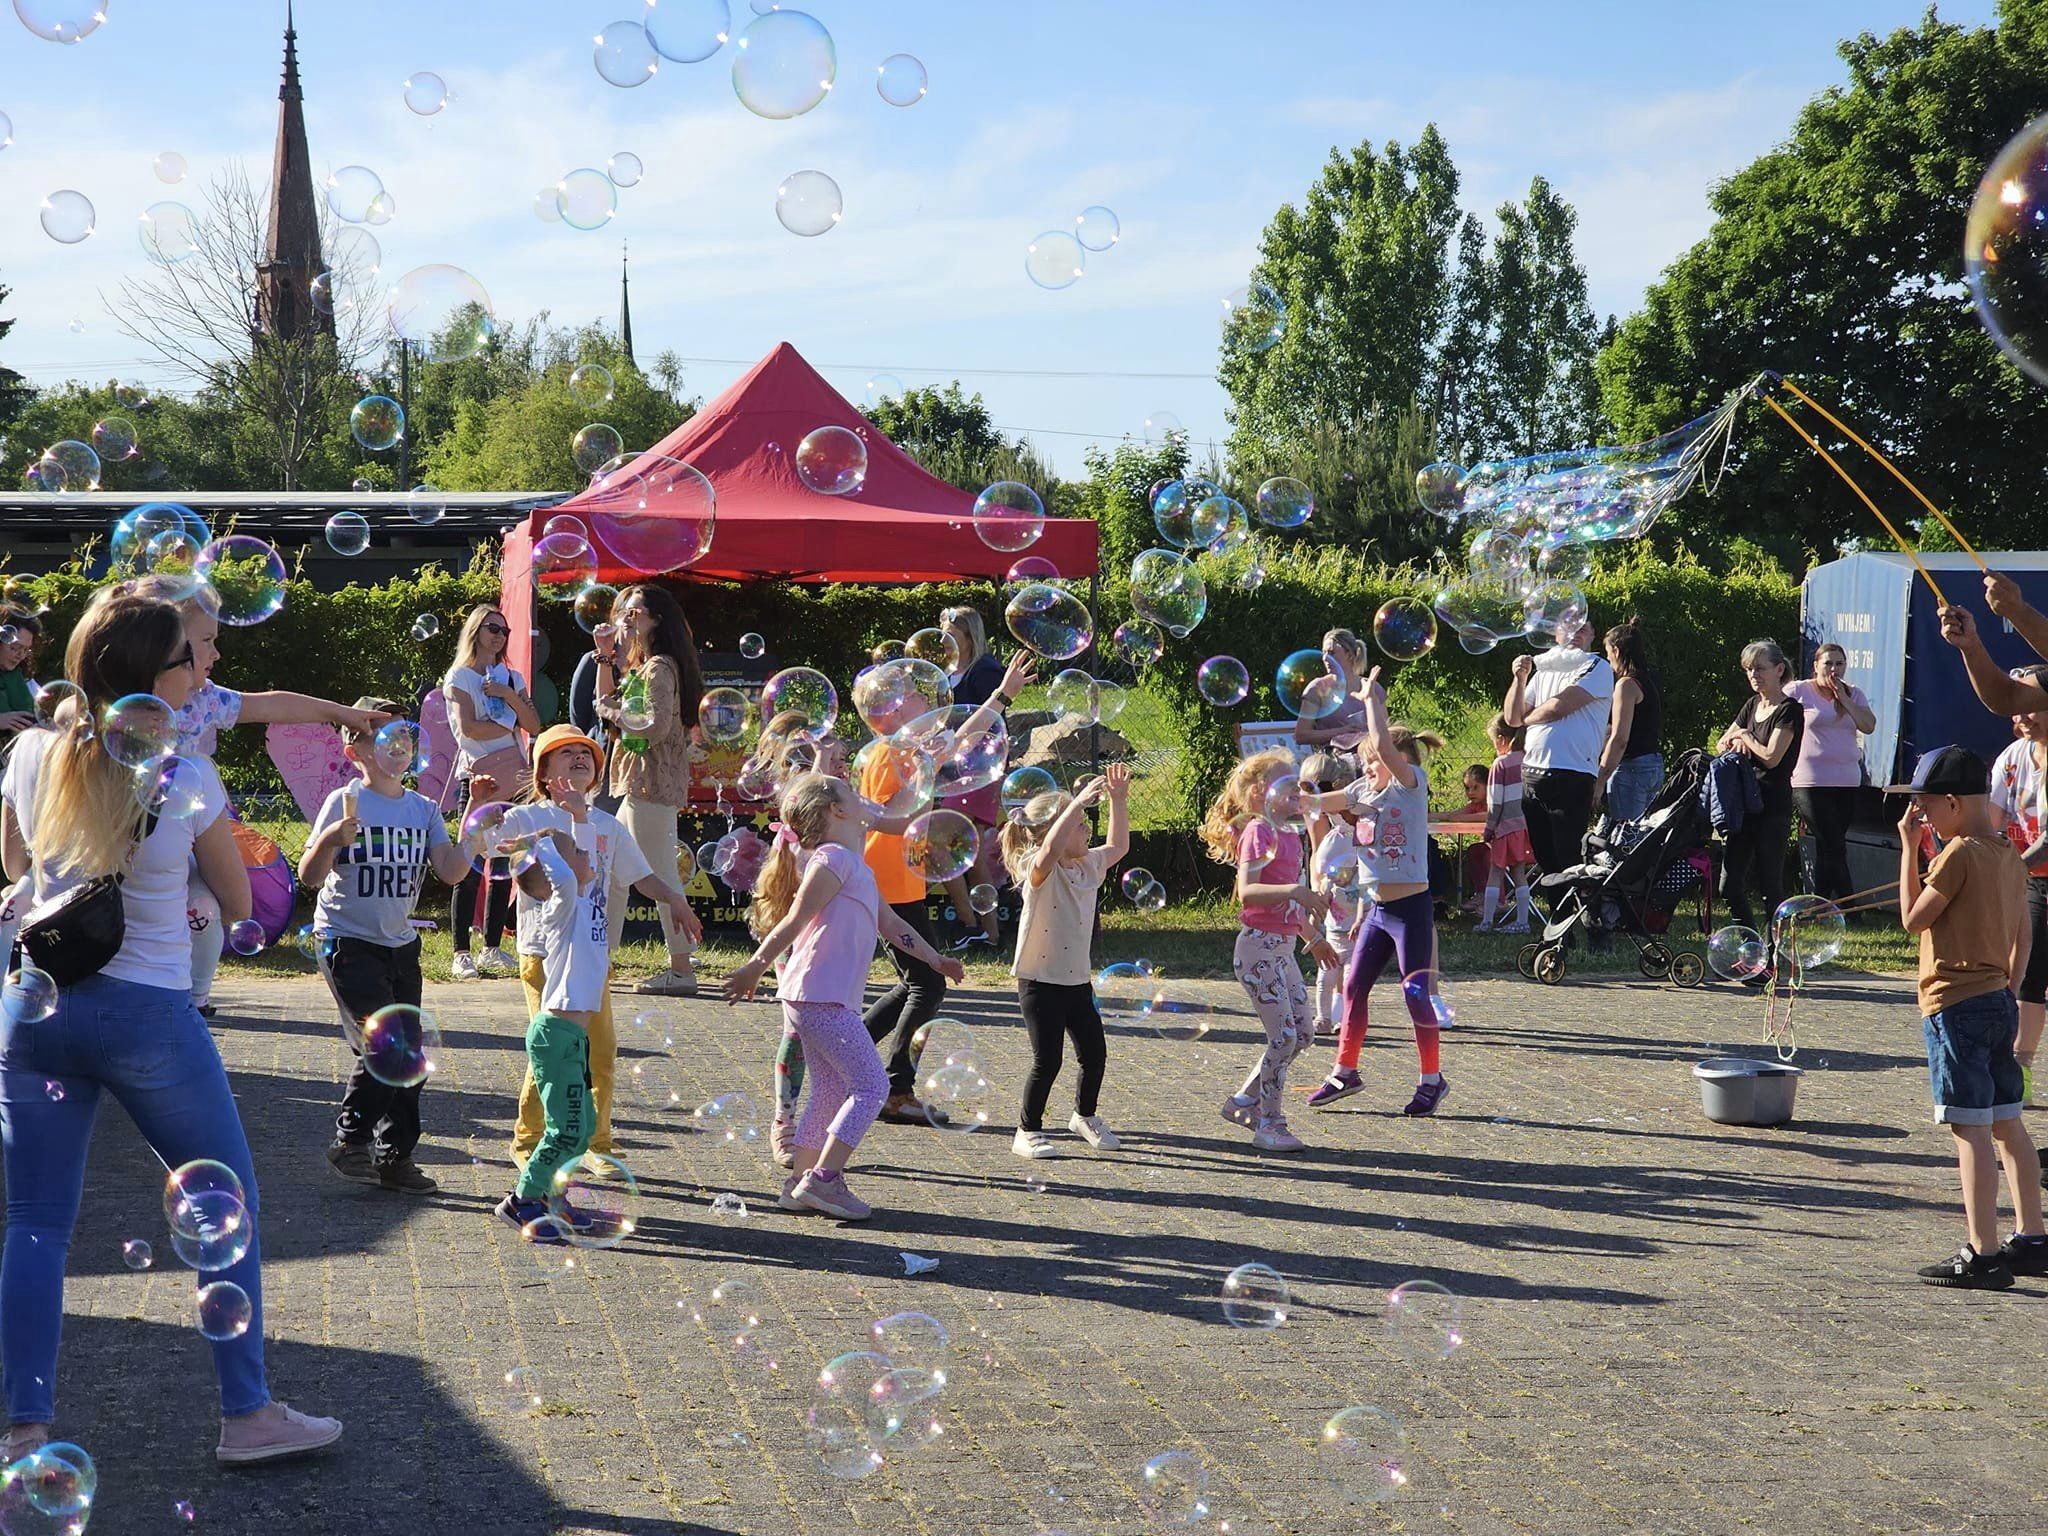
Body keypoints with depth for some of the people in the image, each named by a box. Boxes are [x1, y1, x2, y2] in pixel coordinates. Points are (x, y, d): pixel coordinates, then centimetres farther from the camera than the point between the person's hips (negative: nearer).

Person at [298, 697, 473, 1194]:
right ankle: (351, 1140, 0)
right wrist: (328, 840, -32)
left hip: (400, 944, 6)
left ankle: (394, 1156, 17)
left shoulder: (423, 809, 5)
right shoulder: (345, 803, -9)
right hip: (347, 941, -6)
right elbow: (310, 878, -13)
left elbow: (451, 872, -4)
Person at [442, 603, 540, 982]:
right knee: (470, 868, -8)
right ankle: (461, 953, -6)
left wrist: (508, 695, -7)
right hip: (476, 777, -5)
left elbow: (534, 724, 6)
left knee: (504, 866, 5)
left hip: (512, 779, 5)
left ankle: (493, 949, 12)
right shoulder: (459, 677, 2)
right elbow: (467, 727, -11)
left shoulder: (512, 678, 18)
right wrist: (510, 724, -2)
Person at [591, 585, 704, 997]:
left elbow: (657, 727, -22)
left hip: (652, 782, -11)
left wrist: (615, 714, -10)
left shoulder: (660, 667, -13)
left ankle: (682, 970, -5)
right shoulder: (639, 666, 18)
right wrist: (605, 657, 13)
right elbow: (607, 704, 20)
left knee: (662, 877, -8)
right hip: (639, 783, 11)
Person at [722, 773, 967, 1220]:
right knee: (871, 1085, -10)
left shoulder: (857, 867, 22)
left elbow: (890, 923, 30)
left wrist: (934, 959, 30)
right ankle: (822, 1179, -11)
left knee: (833, 1091, 13)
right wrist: (755, 968, -17)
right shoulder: (833, 858, -10)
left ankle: (799, 1183, 16)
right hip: (821, 997, -10)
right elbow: (795, 920, -14)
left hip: (823, 999, 10)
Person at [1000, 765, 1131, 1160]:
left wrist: (1118, 800, 10)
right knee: (1047, 1061, -6)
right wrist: (1081, 800, -38)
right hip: (1040, 982, -7)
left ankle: (1085, 1116, 35)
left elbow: (1118, 846, 22)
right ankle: (1028, 1131, 10)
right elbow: (1050, 848, -39)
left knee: (1094, 1053, 11)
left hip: (1078, 980, 7)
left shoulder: (1088, 865, 7)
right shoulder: (1038, 870, -16)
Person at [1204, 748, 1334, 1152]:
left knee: (1304, 1032, 11)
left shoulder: (1289, 834, 14)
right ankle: (1270, 1125, 1)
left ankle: (1245, 1101, 22)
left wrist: (1313, 938, 28)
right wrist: (1295, 890, -36)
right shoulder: (1258, 832, -13)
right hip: (1258, 946, -9)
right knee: (1283, 1035, -9)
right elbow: (1247, 892, -27)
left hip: (1283, 948, 9)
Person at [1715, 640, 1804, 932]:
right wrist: (1736, 742, -1)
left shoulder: (1789, 710, -8)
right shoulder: (1753, 705, 15)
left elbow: (1771, 757, -17)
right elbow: (1721, 745, 21)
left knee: (1770, 885, -4)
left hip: (1773, 807, -8)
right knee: (1729, 885, 7)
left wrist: (1745, 736, -1)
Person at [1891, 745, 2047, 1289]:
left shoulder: (1958, 854, -14)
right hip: (1998, 1001, 9)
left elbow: (1913, 918, -10)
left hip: (1956, 1006, -9)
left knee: (1970, 1130, -9)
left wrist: (1909, 848, -6)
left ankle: (1982, 1253, -11)